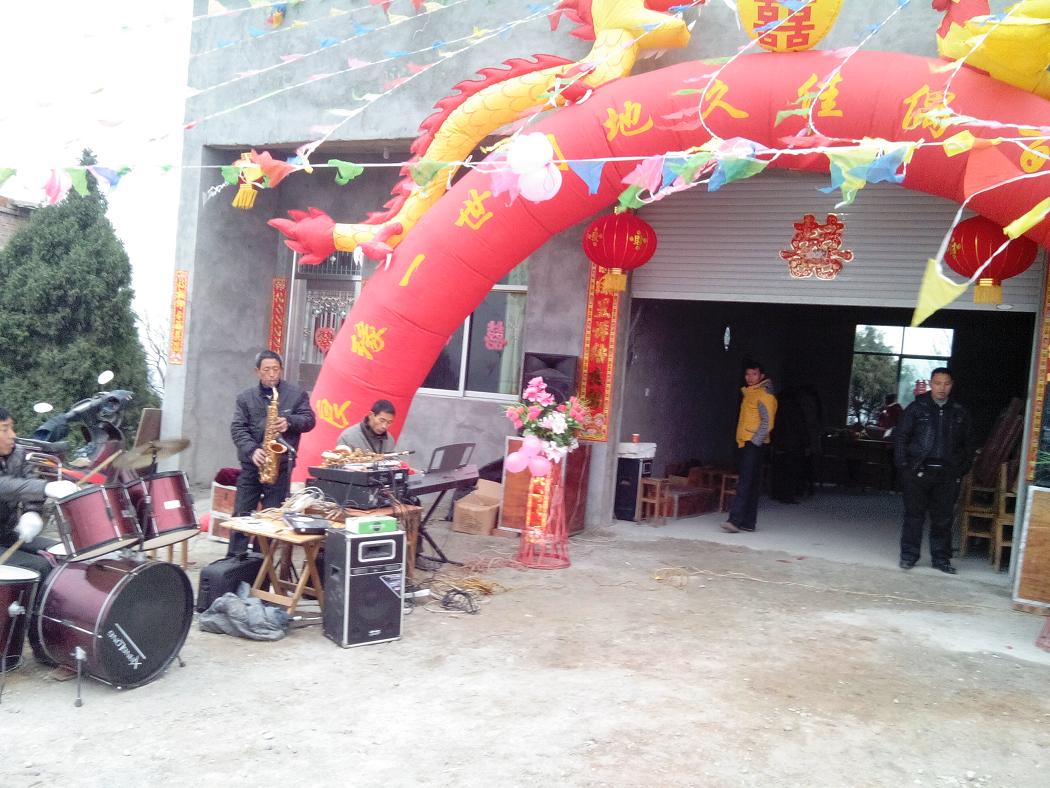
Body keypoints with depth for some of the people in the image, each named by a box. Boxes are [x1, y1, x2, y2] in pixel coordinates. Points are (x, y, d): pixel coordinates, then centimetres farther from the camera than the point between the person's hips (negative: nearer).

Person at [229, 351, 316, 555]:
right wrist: (252, 450, -18)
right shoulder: (245, 397, 5)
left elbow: (310, 420, 1)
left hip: (280, 465, -1)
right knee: (241, 515, 4)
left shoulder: (296, 394, 4)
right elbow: (237, 429, -2)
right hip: (251, 464, 2)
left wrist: (290, 422, -18)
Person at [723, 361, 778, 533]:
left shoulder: (764, 395, -8)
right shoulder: (748, 393, 19)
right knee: (751, 483, 9)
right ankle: (748, 522, 12)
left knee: (745, 482, -15)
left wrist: (755, 442, -18)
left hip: (754, 444, -9)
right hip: (746, 443, 9)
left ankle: (735, 520, -21)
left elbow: (767, 422, -15)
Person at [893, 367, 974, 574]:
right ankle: (908, 555, 12)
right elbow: (900, 436, 1)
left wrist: (963, 467, 7)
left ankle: (941, 557, 17)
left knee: (943, 518, 6)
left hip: (948, 475, 2)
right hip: (918, 472, -2)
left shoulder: (959, 413, 9)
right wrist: (903, 464, -6)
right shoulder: (917, 408, 1)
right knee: (914, 515, 3)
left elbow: (968, 443, 16)